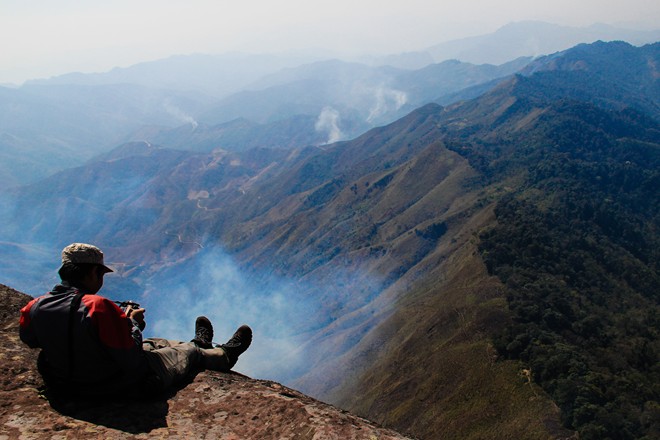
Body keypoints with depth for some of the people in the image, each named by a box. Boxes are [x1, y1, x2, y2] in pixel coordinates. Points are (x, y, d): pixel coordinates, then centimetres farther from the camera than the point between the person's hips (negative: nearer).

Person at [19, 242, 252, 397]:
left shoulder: (35, 308, -14)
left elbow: (29, 339, 11)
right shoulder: (99, 308, -35)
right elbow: (133, 361, -31)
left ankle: (199, 344, 60)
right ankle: (226, 355, 52)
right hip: (123, 387, -7)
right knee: (191, 353, 19)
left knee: (154, 343, 31)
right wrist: (132, 323, -12)